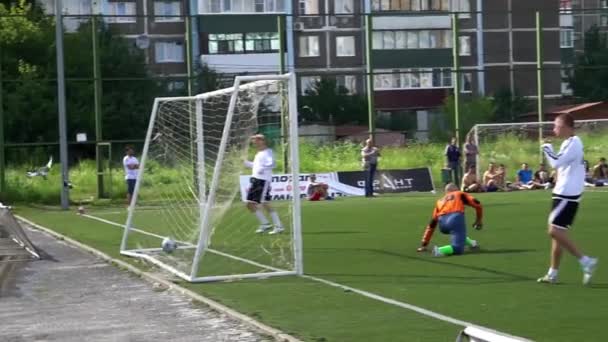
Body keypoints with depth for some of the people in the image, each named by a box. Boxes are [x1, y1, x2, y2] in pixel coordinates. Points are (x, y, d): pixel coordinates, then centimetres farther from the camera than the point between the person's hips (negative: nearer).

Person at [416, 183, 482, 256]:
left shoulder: (440, 201, 32)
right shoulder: (460, 194, 26)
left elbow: (432, 224, 30)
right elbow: (477, 204, 15)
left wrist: (424, 244, 31)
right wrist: (479, 220, 30)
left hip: (442, 224, 4)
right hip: (456, 218, -4)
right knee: (458, 248, -10)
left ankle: (470, 243, 28)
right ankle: (440, 250, -32)